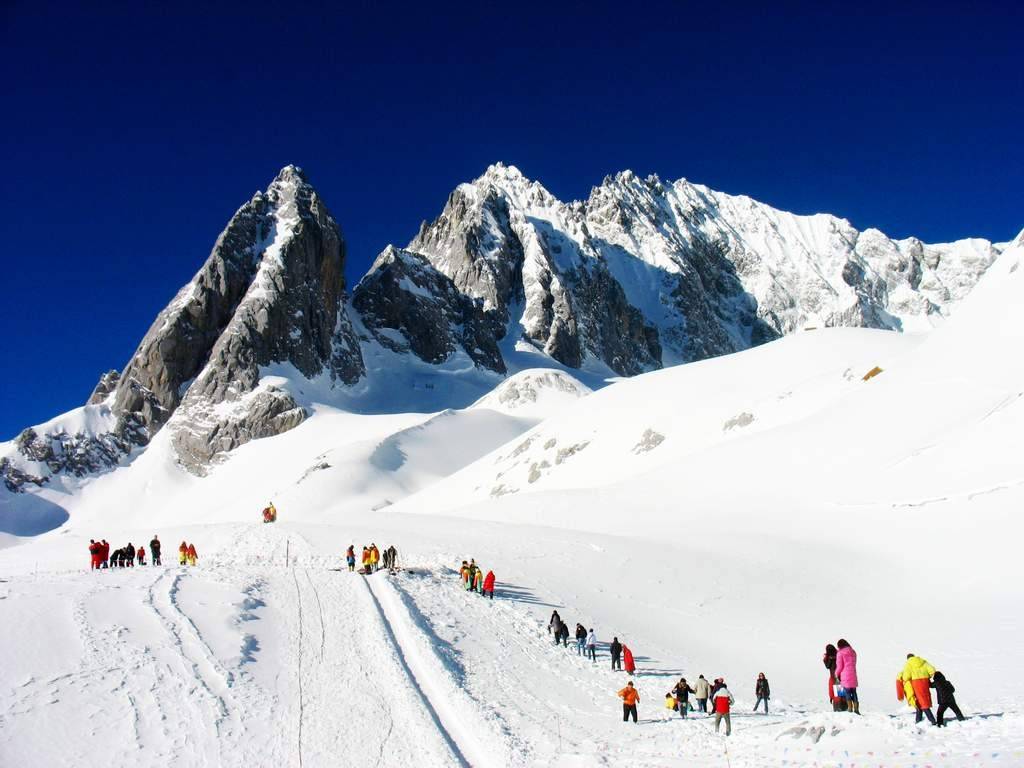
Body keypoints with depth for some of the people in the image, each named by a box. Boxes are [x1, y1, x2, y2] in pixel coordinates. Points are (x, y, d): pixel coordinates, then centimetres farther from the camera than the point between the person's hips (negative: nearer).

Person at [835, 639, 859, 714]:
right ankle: (856, 709, 8)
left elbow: (840, 666, -8)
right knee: (854, 692, 10)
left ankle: (850, 709, -1)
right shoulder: (853, 652, 11)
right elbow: (853, 663, 15)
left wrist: (836, 673, 9)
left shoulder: (840, 653, -6)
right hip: (853, 675, 5)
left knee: (847, 692, 1)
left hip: (845, 676, -5)